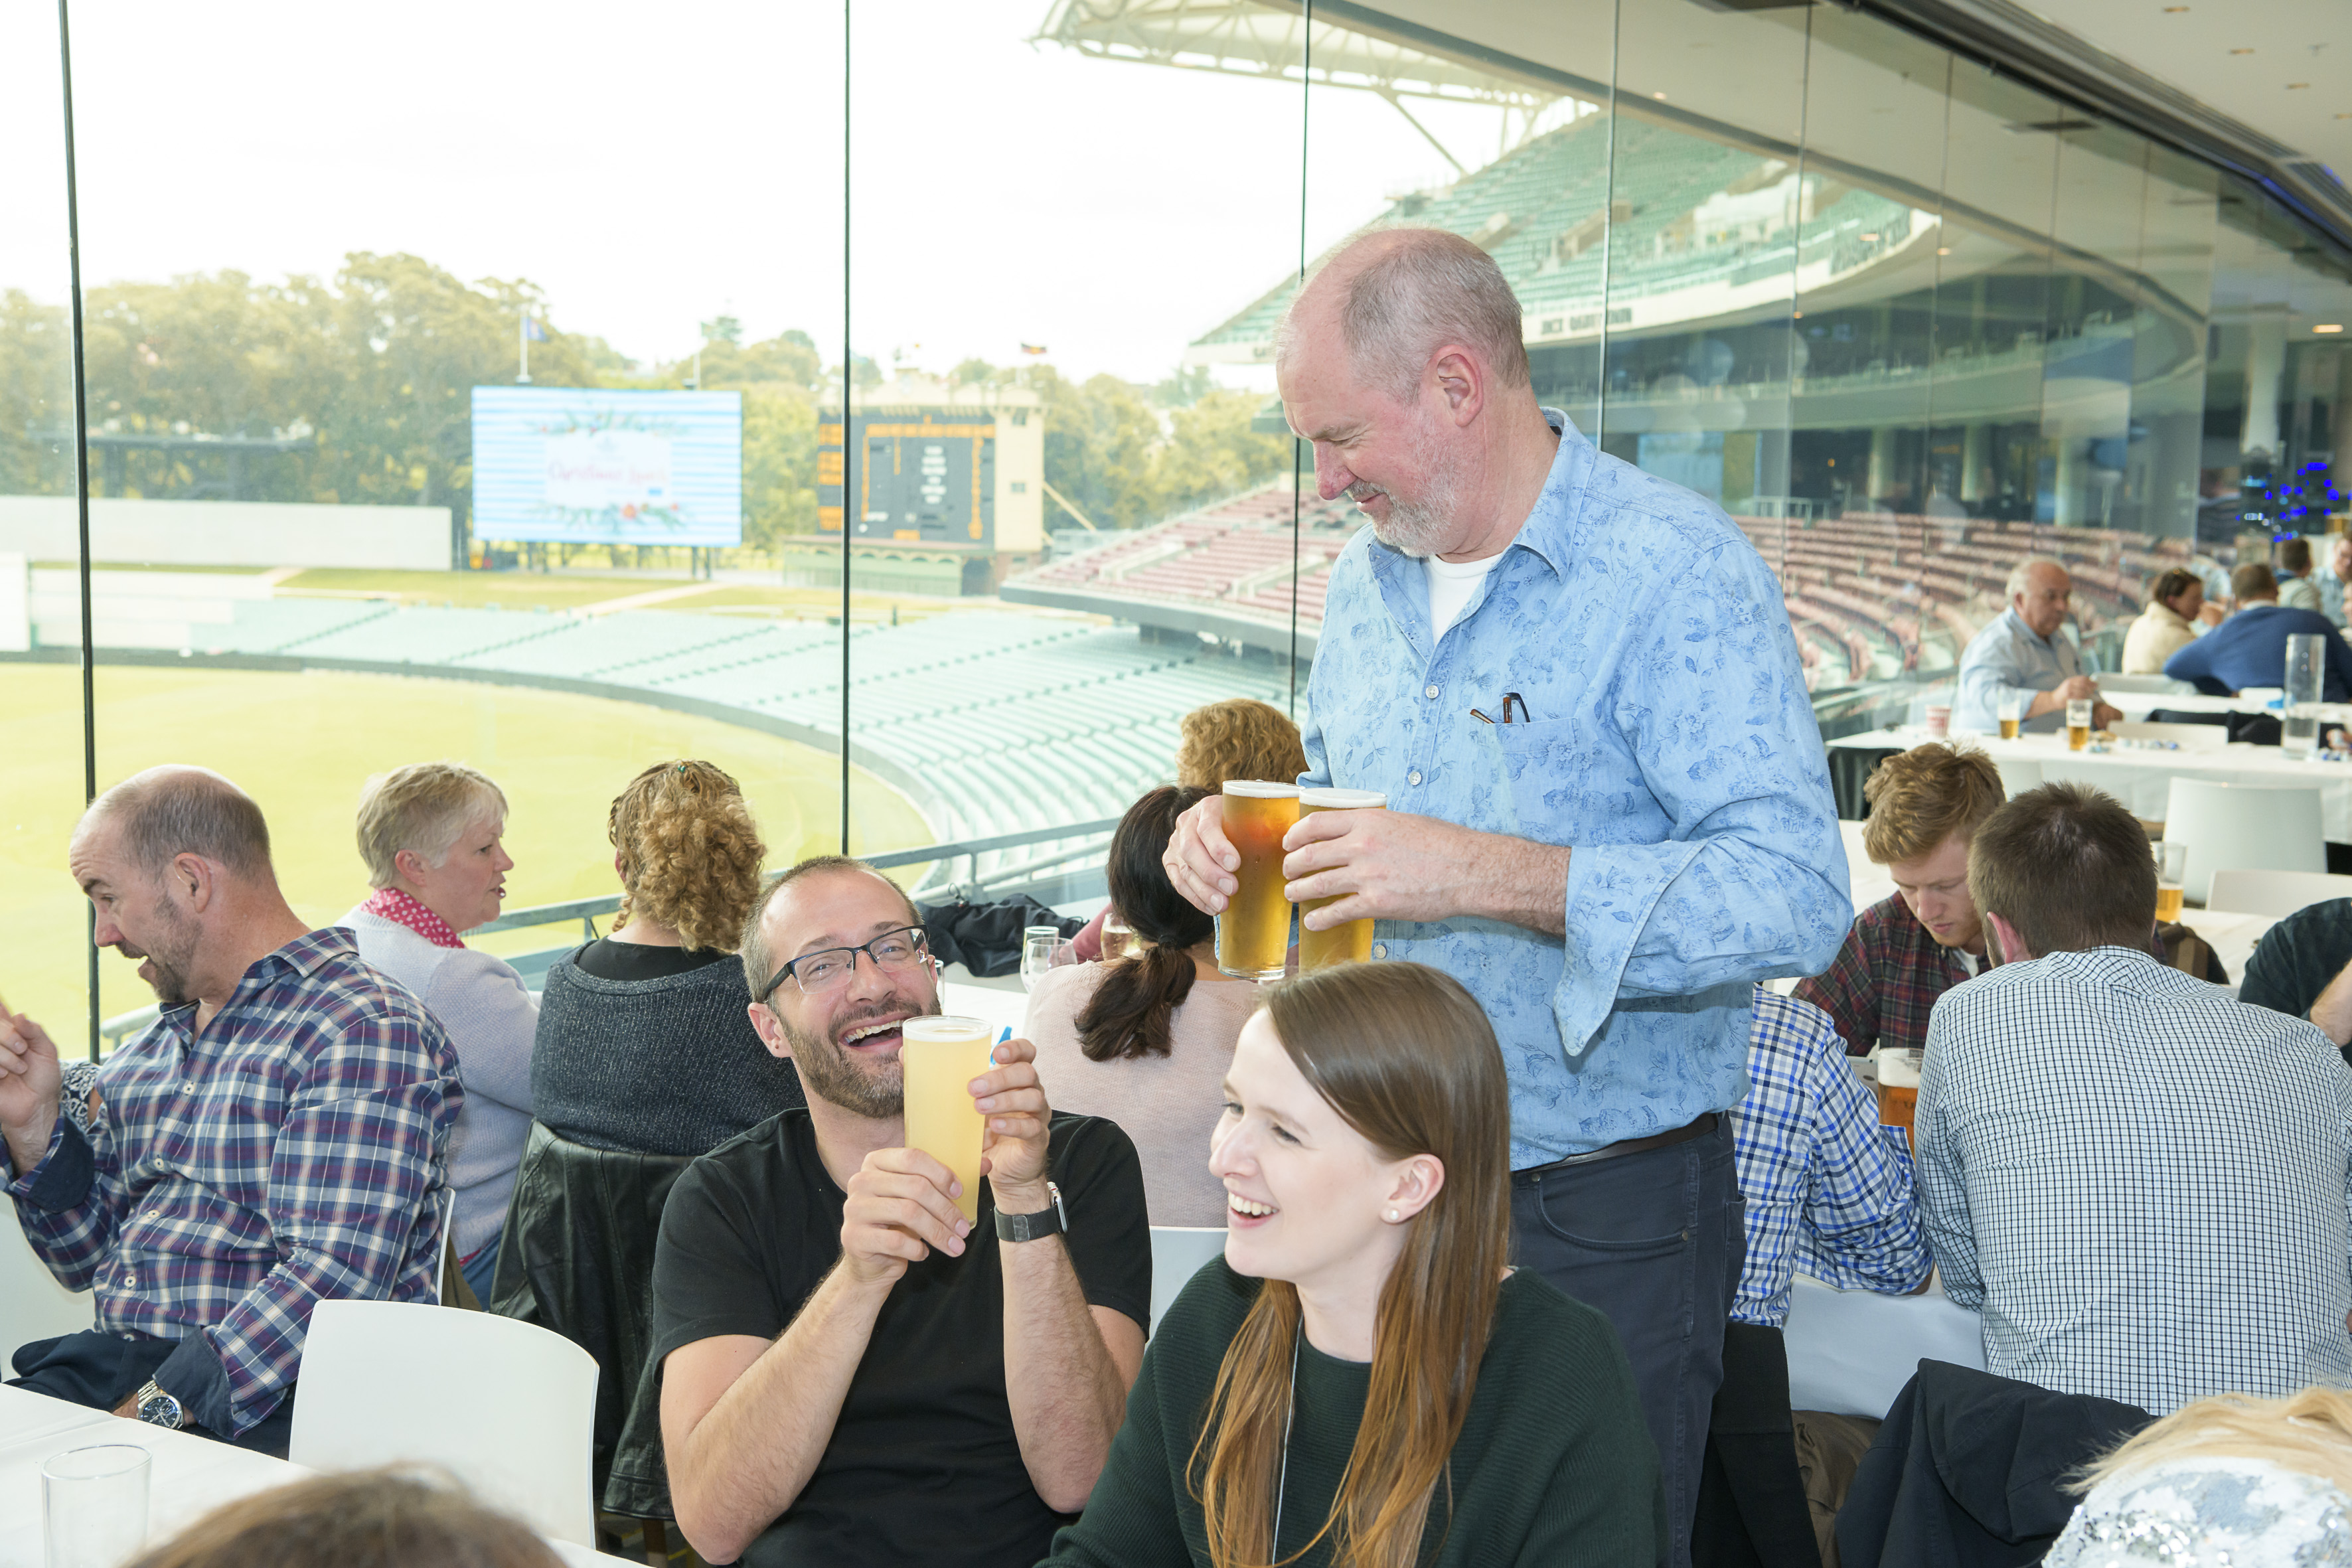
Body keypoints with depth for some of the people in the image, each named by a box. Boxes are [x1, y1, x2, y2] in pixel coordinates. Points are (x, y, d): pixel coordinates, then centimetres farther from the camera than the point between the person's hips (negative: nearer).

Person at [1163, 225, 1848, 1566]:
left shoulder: (1680, 575, -16)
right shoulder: (1367, 578, 9)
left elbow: (1797, 894, -24)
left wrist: (1495, 878, -32)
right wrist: (1243, 845, 0)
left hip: (1603, 1221, -7)